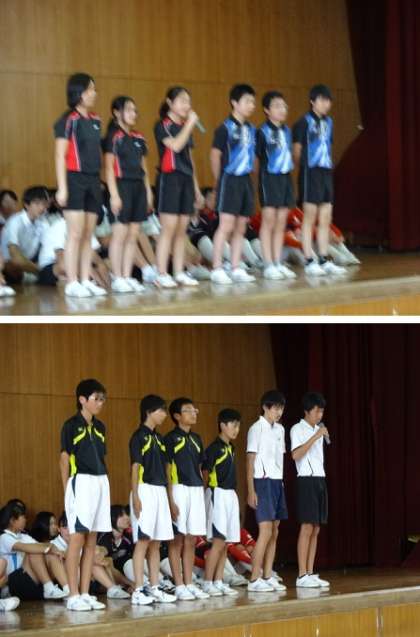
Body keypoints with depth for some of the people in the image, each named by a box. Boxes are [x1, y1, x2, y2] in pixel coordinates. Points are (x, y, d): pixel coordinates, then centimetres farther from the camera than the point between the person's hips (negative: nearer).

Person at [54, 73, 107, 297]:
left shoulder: (95, 121, 13)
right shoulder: (68, 121, -8)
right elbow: (60, 156, -10)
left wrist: (99, 183, 13)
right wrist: (62, 187, -15)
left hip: (93, 180, 7)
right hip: (75, 179, -7)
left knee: (88, 235, 7)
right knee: (75, 234, -8)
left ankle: (86, 281, 10)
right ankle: (72, 283, -6)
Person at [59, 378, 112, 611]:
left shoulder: (99, 427, 14)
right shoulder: (72, 425, -4)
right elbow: (65, 459, -4)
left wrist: (102, 484, 11)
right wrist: (67, 491, -7)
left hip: (101, 483, 7)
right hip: (81, 482, -7)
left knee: (91, 541, 6)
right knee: (78, 538, -9)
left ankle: (85, 594, 9)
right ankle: (73, 596, -8)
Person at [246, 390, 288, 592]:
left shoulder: (280, 430, 14)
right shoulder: (257, 429, -7)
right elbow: (250, 460, -8)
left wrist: (281, 482, 8)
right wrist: (251, 491, -12)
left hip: (277, 482, 8)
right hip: (263, 482, -7)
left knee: (274, 532, 7)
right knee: (265, 532, -12)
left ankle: (267, 577, 11)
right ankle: (254, 580, -10)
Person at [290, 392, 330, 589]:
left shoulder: (318, 430, 18)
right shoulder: (298, 429, -5)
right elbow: (296, 454, -19)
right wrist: (316, 436, -21)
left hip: (320, 480, 8)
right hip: (306, 480, -8)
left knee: (316, 529, 5)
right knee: (307, 528, -11)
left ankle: (310, 574, 7)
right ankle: (302, 576, -10)